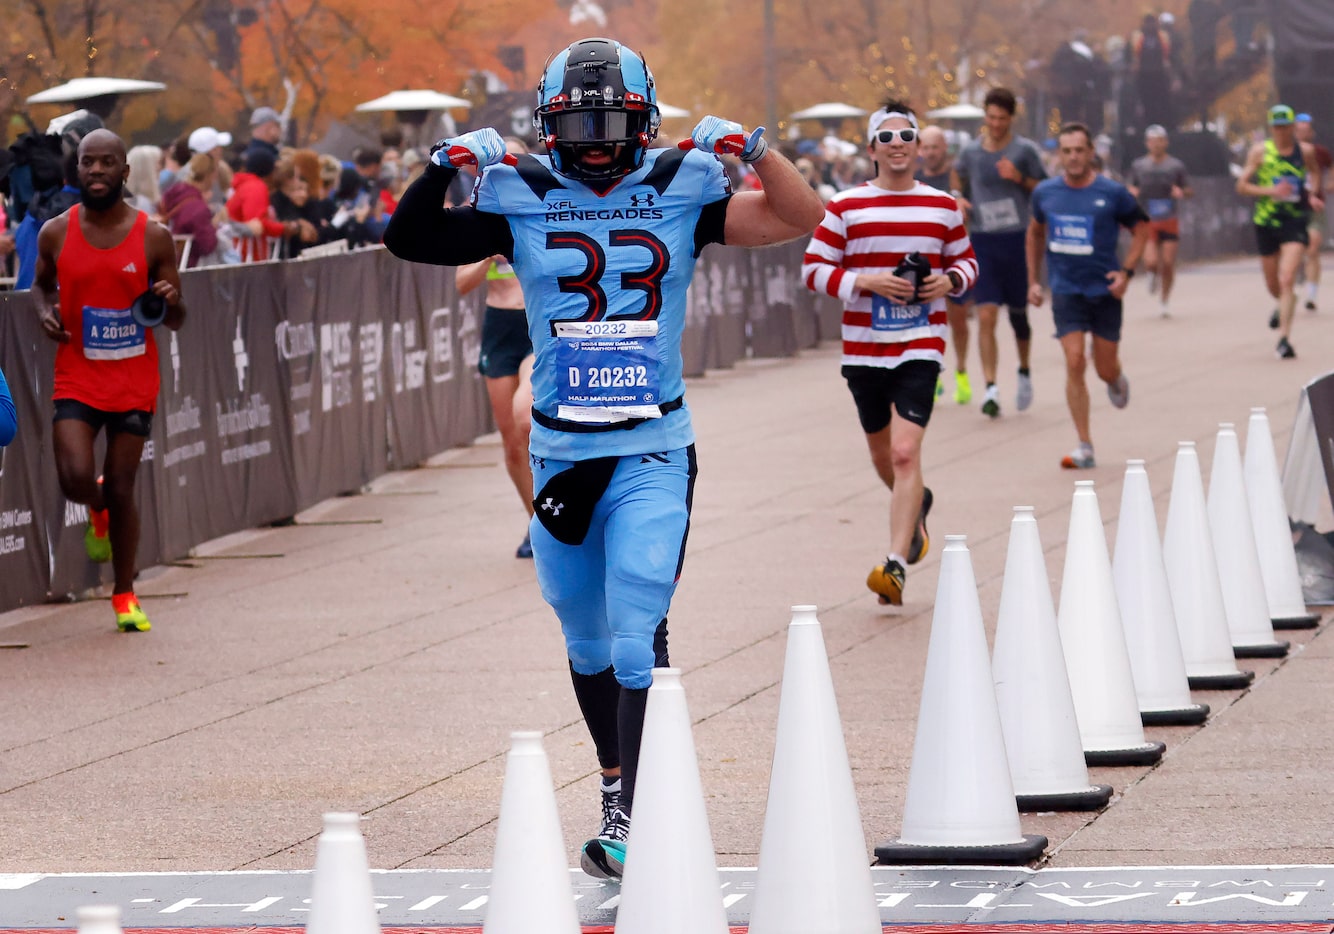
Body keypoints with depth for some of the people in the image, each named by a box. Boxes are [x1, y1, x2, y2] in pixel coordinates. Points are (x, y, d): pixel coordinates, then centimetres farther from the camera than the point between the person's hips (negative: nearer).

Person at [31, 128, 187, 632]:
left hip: (134, 383, 0)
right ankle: (97, 509, 24)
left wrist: (171, 301, -21)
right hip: (76, 378, 0)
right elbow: (42, 283, 18)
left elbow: (176, 322, 2)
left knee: (121, 490, 3)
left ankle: (125, 595, 21)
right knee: (76, 480, -16)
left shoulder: (153, 237, -5)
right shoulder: (56, 233, -2)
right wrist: (45, 311, -4)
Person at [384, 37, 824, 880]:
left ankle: (630, 818, -15)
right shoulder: (521, 202, 1)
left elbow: (799, 218, -2)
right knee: (586, 639, 15)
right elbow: (410, 241, 3)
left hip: (655, 452, -3)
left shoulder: (681, 194, 0)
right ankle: (619, 777, 36)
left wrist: (749, 146, -16)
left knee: (638, 634, -14)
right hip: (562, 451, 3)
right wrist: (445, 164, -13)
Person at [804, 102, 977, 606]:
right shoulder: (845, 207, 0)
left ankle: (895, 565, -19)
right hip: (863, 350, 2)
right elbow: (814, 267, -1)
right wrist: (867, 282, -15)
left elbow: (966, 259, 17)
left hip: (921, 348, -2)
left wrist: (949, 281, -6)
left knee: (906, 452, -16)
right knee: (882, 453, 17)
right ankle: (917, 506, 50)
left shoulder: (943, 206, 5)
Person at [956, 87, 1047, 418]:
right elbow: (959, 187, 20)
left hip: (1017, 239, -1)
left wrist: (1021, 179, -15)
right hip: (982, 241, 1)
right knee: (986, 315, -11)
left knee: (1018, 313, 10)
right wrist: (958, 202, -2)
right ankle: (991, 388, -14)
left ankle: (1024, 373, 35)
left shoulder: (1025, 150, 0)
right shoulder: (970, 152, 6)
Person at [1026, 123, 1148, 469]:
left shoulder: (1112, 193, -7)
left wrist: (1126, 271, -7)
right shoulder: (1045, 193, 0)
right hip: (1066, 290, 1)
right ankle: (1084, 447, -7)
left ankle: (1117, 380, 46)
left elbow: (1141, 228, 5)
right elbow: (1035, 233, 18)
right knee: (1074, 363, -12)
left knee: (1105, 369, 5)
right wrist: (1033, 280, 15)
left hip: (1104, 289, -1)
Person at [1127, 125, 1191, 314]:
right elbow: (1131, 187, 16)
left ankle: (1164, 302, 16)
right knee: (1151, 262, -15)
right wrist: (1132, 191, -8)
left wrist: (1181, 192, -13)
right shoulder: (1138, 165, 6)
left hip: (1169, 221, 0)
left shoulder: (1176, 165, 4)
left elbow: (1188, 190, 10)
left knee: (1168, 264, -2)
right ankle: (1154, 275, 23)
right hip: (1147, 221, 0)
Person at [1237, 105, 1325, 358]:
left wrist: (1314, 195, 2)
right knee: (1273, 285, 14)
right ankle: (1283, 306, 50)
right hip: (1266, 222, 2)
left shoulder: (1305, 151, 1)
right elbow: (1242, 185, -3)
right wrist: (1270, 191, -17)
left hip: (1296, 222, -2)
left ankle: (1284, 338, -19)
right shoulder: (1260, 151, -2)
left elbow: (1316, 175, 21)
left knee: (1287, 280, -17)